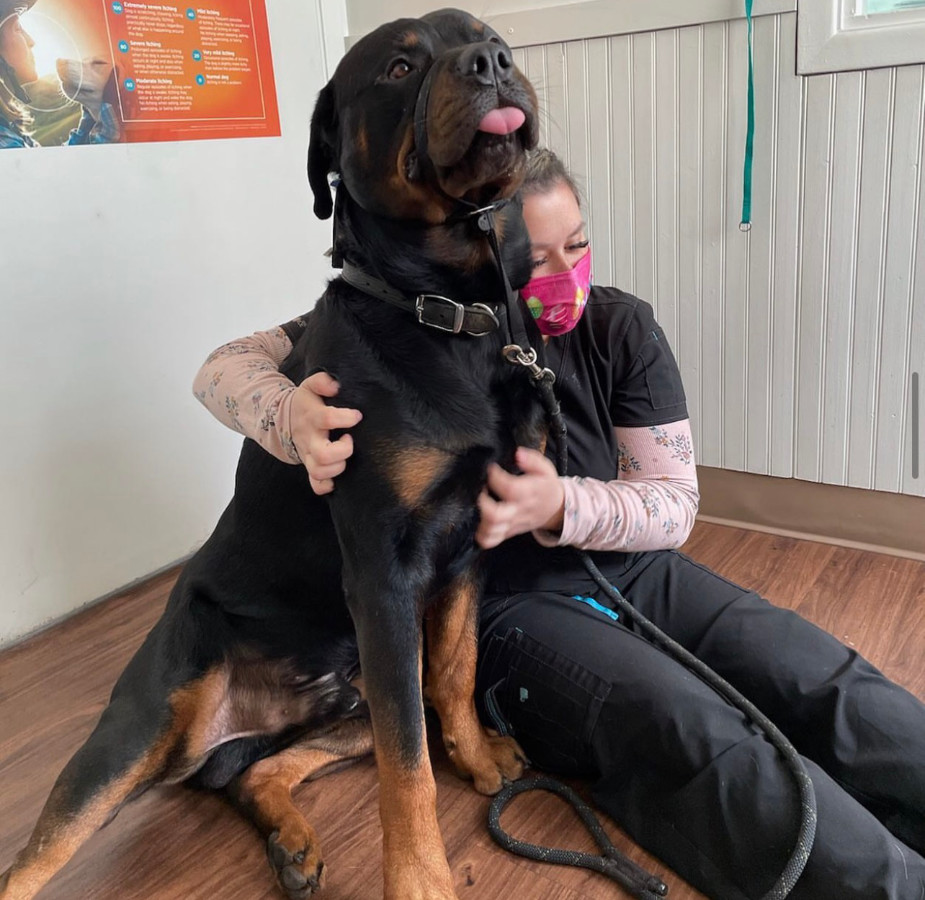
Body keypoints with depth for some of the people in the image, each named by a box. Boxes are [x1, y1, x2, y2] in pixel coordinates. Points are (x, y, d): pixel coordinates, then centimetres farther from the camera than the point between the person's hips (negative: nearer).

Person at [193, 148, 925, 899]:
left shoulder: (620, 327, -4)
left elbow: (674, 505, -5)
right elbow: (225, 367, -7)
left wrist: (560, 507, -27)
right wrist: (298, 419, -32)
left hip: (635, 568, 4)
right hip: (505, 606, -4)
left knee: (839, 692, -16)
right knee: (701, 740, -29)